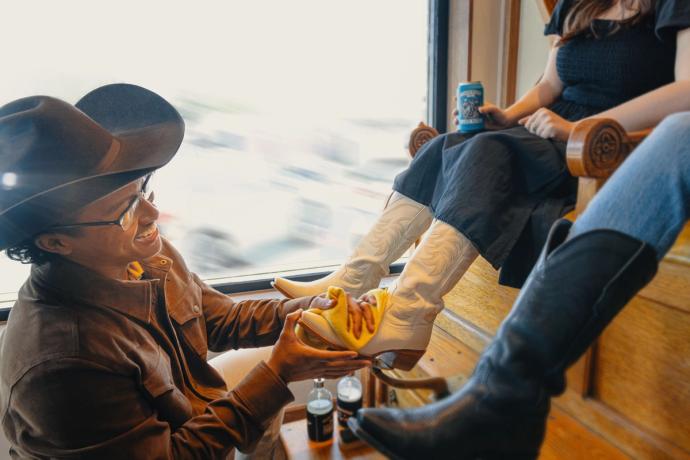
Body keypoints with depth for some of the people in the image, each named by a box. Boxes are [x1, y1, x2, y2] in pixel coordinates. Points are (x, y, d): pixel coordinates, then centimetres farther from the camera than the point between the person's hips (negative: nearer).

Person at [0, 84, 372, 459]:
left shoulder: (147, 254, -17)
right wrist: (278, 374, -28)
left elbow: (220, 320, -4)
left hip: (189, 410, 5)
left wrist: (308, 310, -18)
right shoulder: (63, 363, -36)